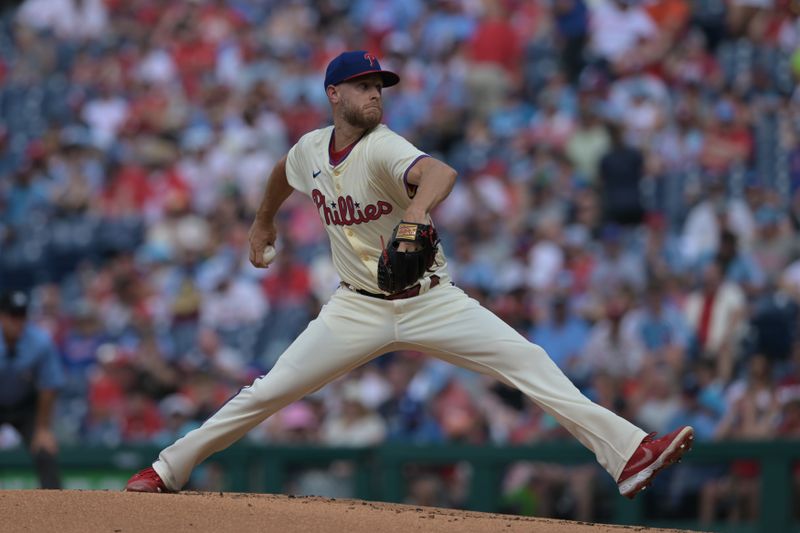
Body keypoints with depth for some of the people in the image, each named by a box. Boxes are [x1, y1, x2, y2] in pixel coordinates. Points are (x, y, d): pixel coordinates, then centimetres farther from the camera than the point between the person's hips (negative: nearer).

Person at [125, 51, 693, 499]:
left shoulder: (383, 149, -19)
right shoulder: (311, 150, -1)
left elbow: (441, 172, -42)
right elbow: (285, 174, 26)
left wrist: (417, 210, -63)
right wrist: (264, 221, 39)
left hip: (431, 301, -3)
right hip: (359, 309, 3)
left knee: (528, 361, -19)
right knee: (268, 393, -3)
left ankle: (626, 452, -23)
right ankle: (170, 467, 13)